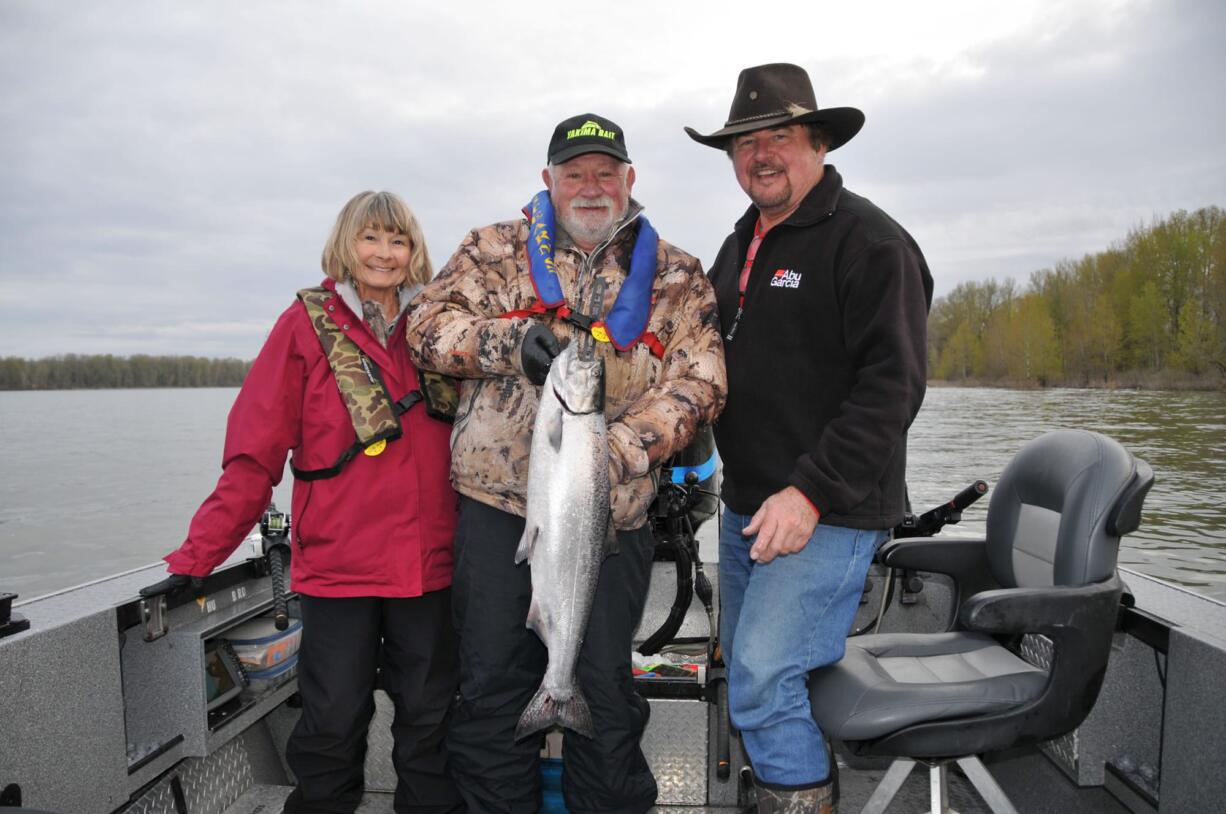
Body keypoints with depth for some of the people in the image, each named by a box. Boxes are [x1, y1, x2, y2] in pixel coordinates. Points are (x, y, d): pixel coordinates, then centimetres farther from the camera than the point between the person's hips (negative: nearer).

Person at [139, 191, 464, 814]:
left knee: (429, 717, 13)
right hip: (337, 567, -2)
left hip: (429, 566, 3)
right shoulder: (308, 324, -1)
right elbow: (255, 453, -5)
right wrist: (196, 558, -9)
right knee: (332, 726, 8)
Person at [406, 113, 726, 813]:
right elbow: (429, 324, 0)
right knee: (494, 681, 11)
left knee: (604, 687, 11)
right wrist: (512, 341, -19)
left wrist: (617, 451, -18)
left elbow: (698, 382, -3)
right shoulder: (495, 250, 9)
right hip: (497, 501, 1)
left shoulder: (676, 276, 7)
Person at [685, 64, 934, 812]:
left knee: (765, 680, -12)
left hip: (829, 516, -8)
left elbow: (891, 385, -17)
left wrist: (810, 493, -21)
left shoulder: (869, 241, -10)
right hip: (746, 508, 8)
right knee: (745, 675, 16)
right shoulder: (741, 245, 15)